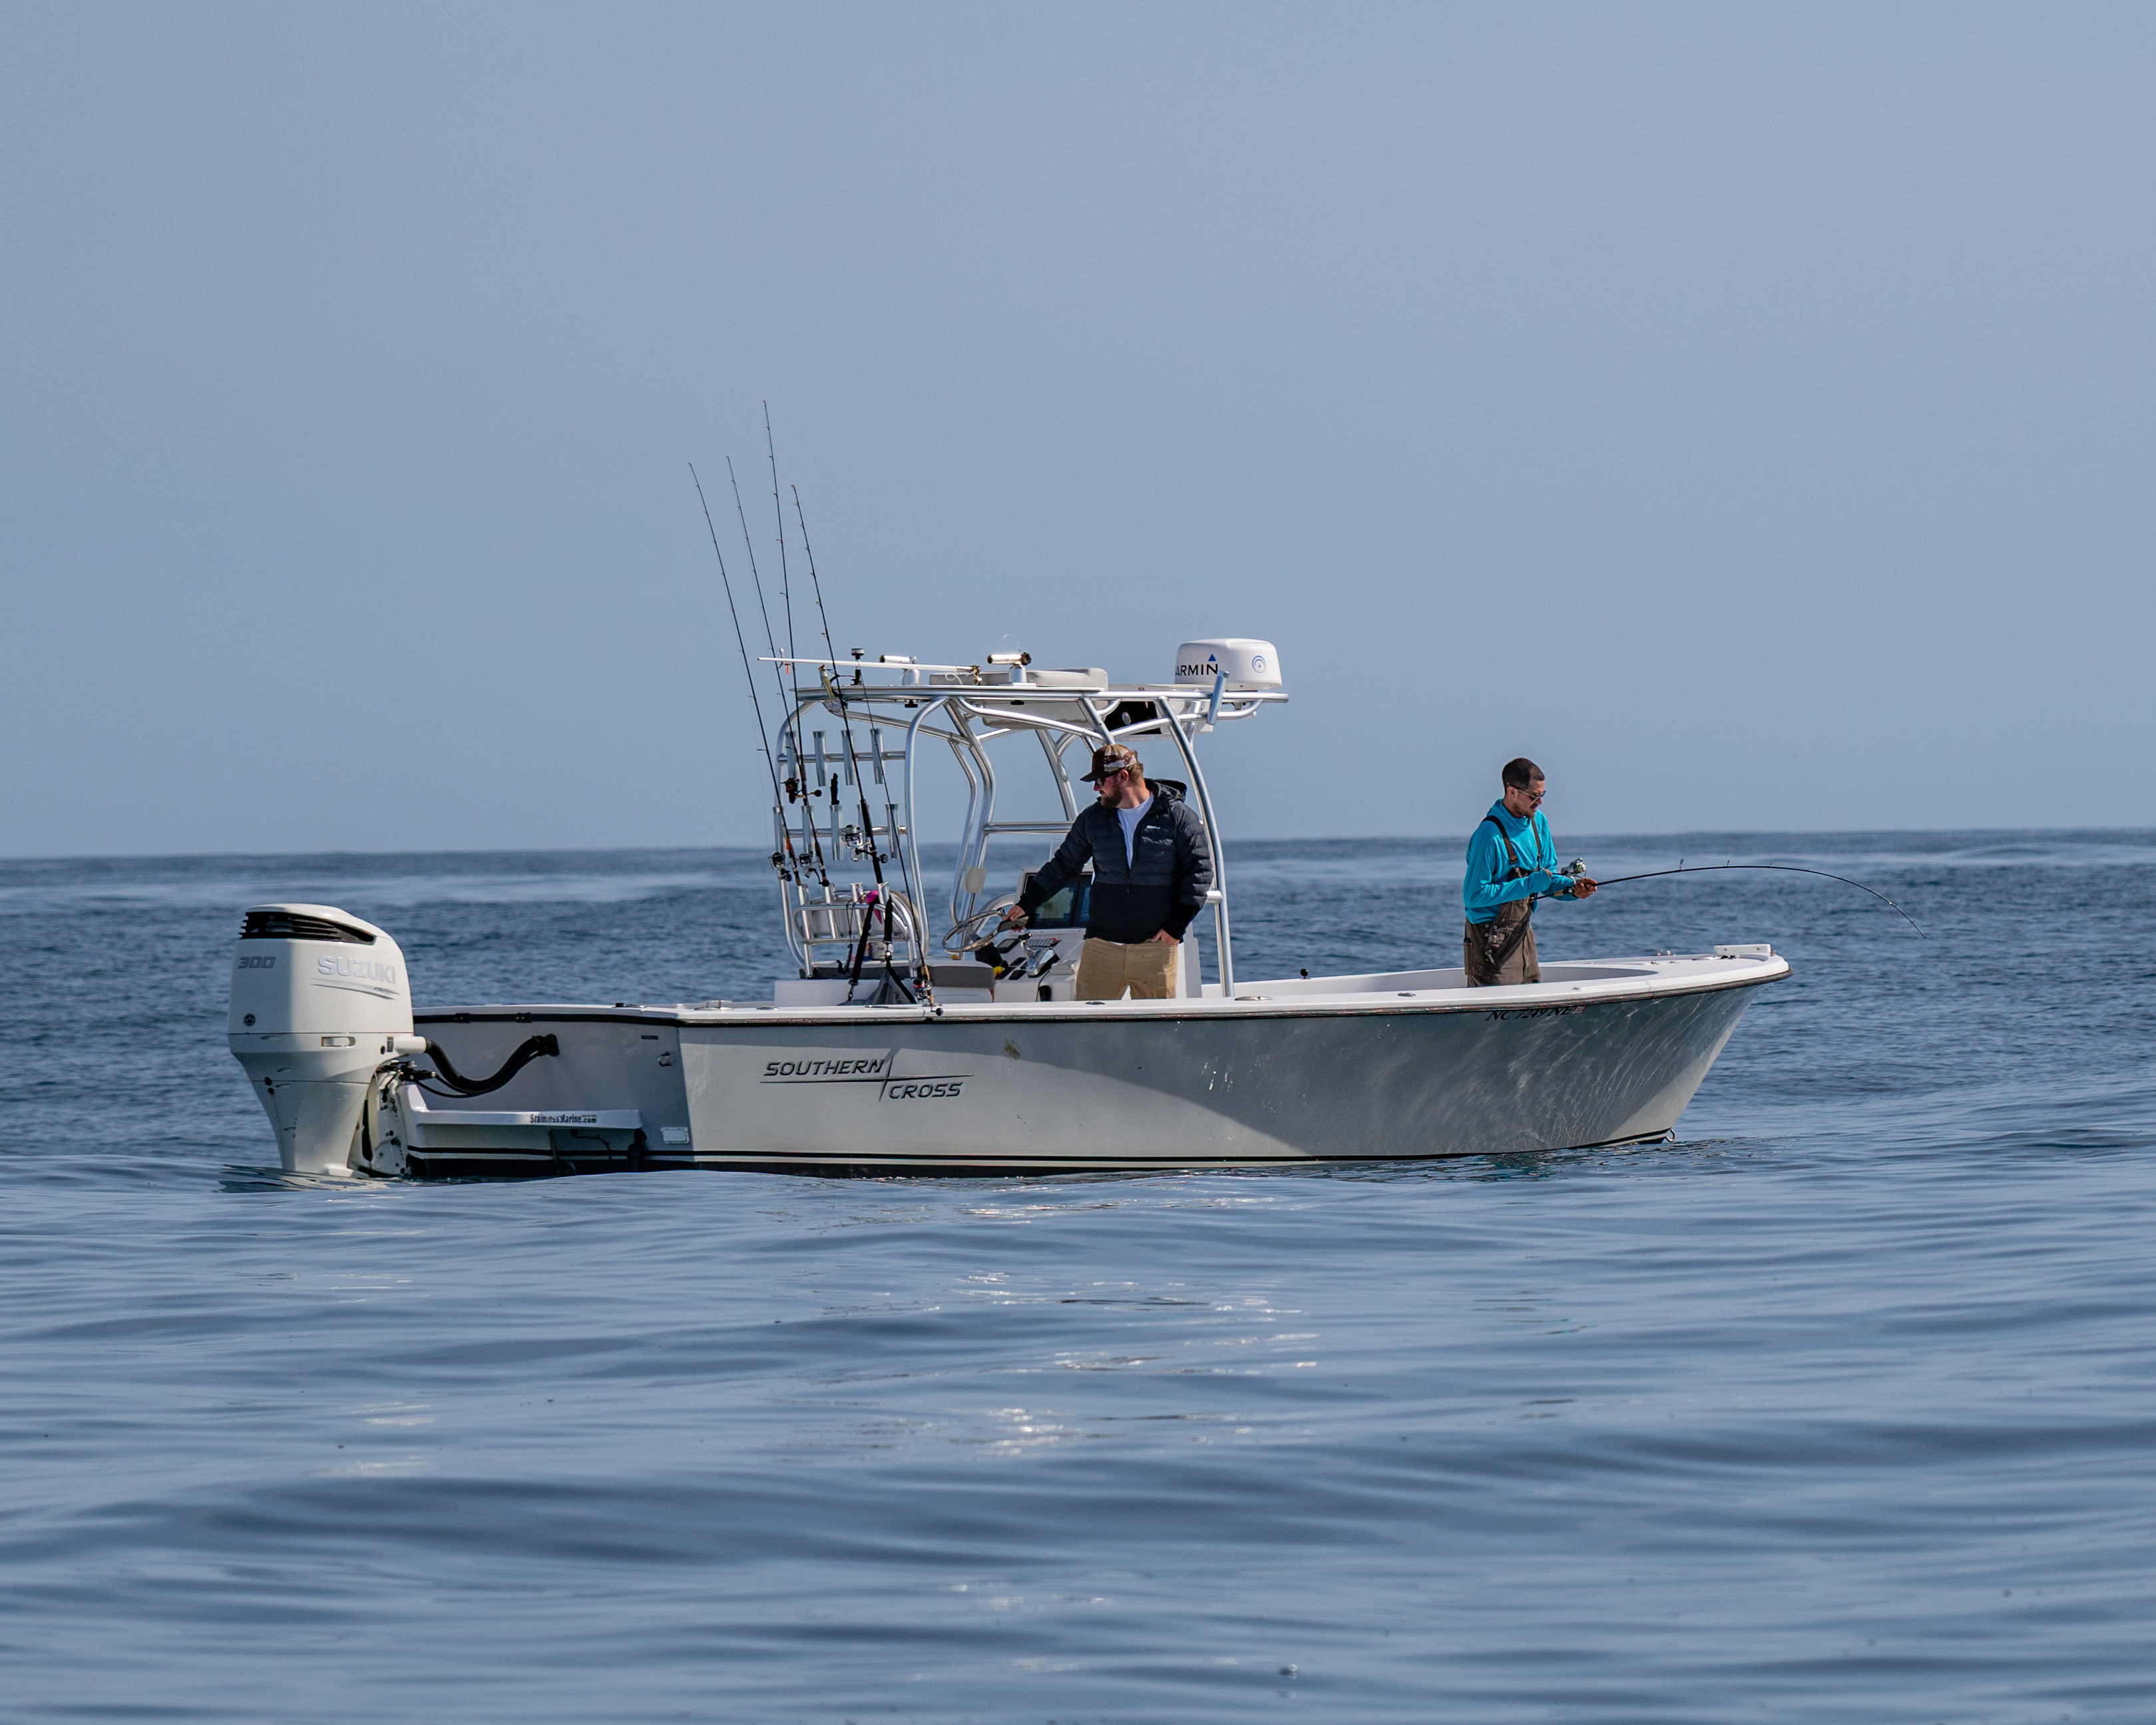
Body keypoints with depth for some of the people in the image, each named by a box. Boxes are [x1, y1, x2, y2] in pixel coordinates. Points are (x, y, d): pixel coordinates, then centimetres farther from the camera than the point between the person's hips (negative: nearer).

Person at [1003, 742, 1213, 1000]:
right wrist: (1027, 904, 19)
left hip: (1156, 947, -3)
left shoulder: (1178, 817, -1)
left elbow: (1200, 871, -1)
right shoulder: (1093, 819, 11)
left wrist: (1177, 925, -7)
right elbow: (1064, 865, 22)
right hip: (1102, 947, 3)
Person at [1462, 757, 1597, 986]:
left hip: (1523, 932, 8)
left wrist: (1572, 889, -6)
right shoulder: (1490, 835, -21)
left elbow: (1548, 877, 16)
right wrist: (1530, 884, -22)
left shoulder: (1537, 821, 6)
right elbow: (1475, 896, -22)